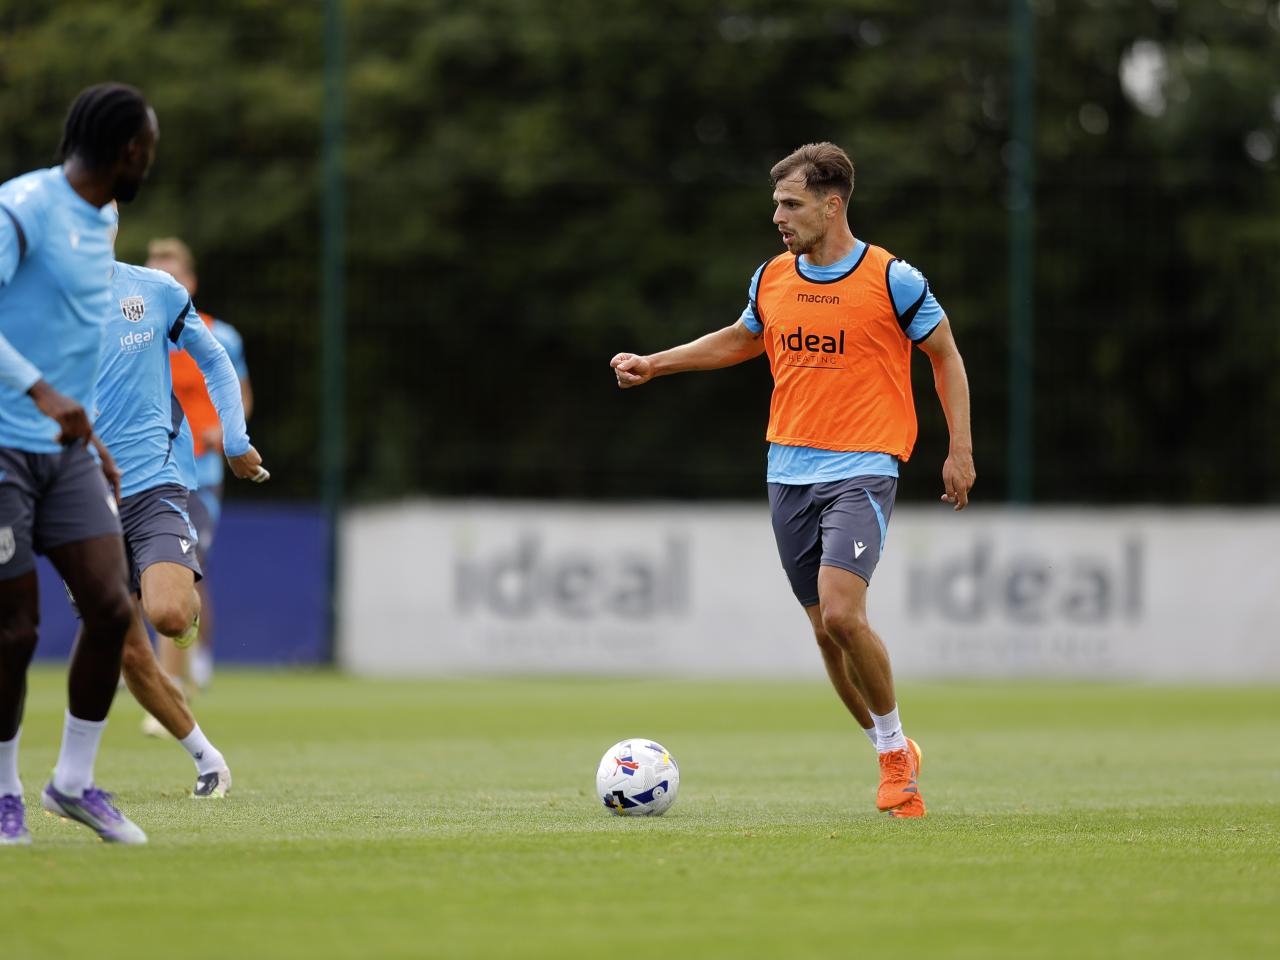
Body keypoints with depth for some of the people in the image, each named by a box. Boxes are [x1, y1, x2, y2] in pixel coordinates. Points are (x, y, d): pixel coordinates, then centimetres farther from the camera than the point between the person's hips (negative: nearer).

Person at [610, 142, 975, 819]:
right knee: (827, 632, 4)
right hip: (788, 474, 5)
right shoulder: (771, 279, 8)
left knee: (841, 613, -22)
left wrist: (960, 448, 0)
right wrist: (652, 364, 22)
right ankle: (895, 762, 19)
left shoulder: (891, 278, -6)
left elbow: (944, 354, 4)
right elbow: (741, 340, 28)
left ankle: (894, 745, -2)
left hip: (861, 470, -5)